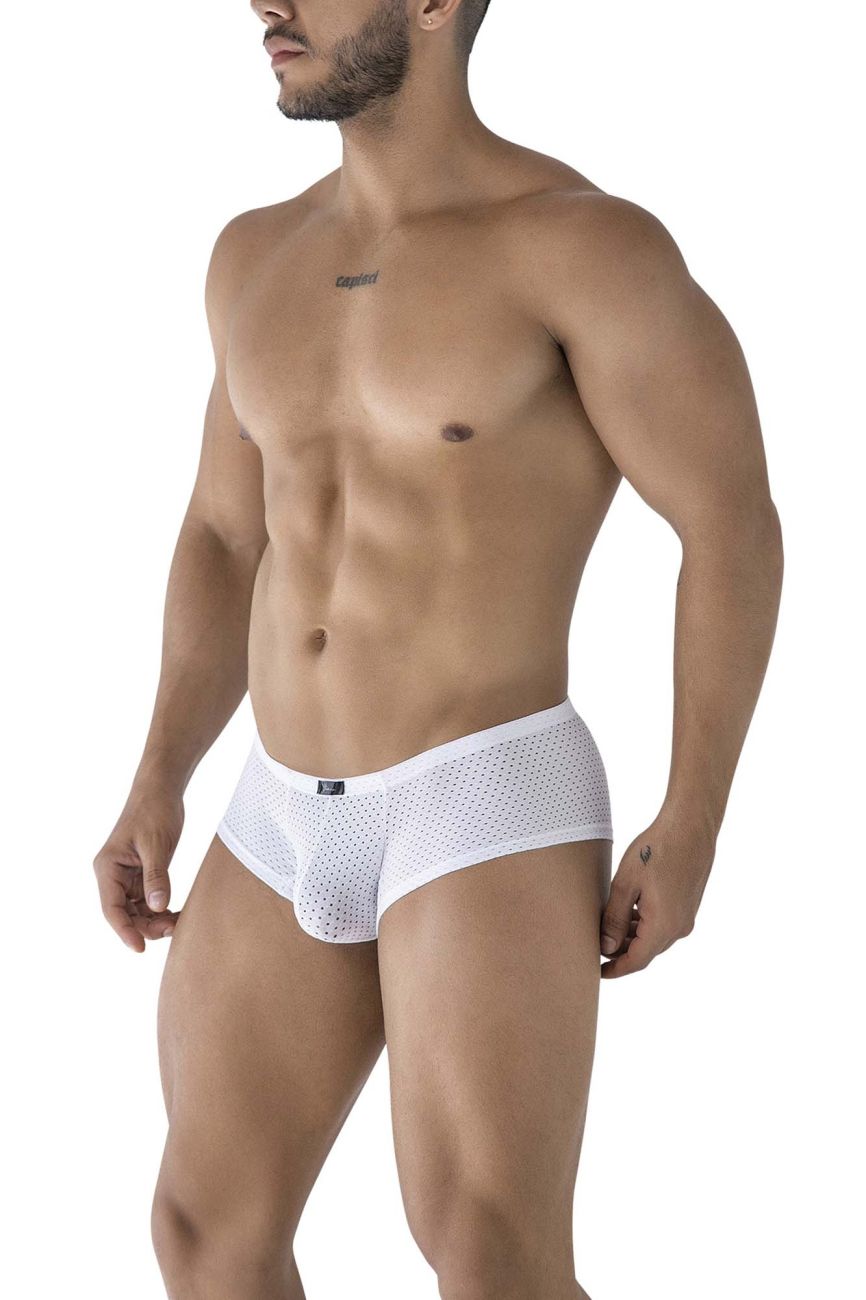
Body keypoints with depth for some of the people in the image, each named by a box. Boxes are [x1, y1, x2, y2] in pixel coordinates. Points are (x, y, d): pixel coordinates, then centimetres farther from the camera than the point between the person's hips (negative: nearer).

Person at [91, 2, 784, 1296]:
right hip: (290, 828, 7)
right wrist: (157, 789, 8)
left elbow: (736, 531, -10)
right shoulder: (262, 254, 9)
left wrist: (691, 832, -12)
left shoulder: (586, 241, -13)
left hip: (495, 816, -7)